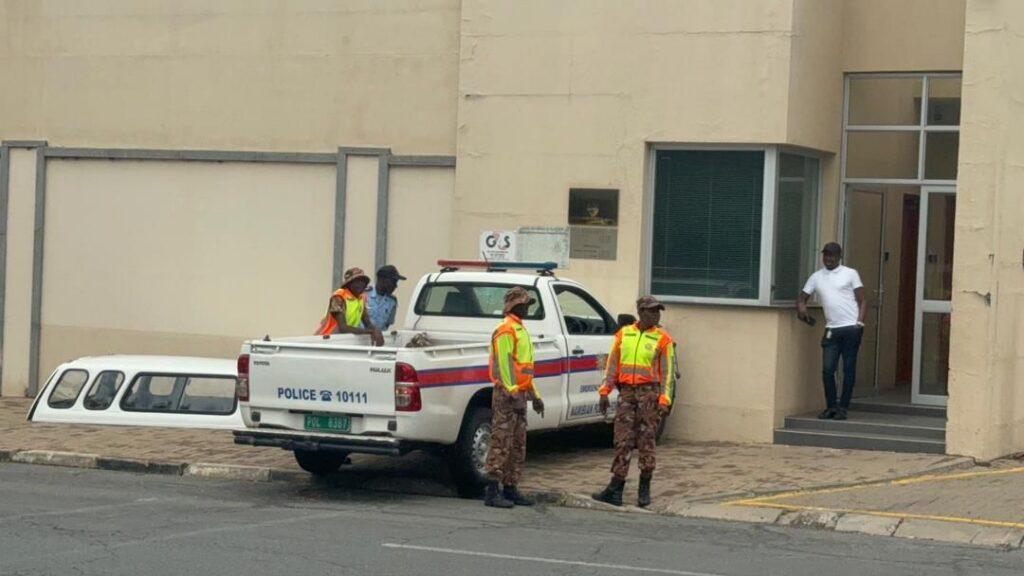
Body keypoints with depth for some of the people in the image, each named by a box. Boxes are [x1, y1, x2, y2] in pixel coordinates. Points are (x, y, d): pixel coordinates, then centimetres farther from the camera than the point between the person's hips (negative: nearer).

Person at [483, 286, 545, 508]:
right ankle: (492, 492, -10)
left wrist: (534, 395, 24)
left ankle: (510, 490, 17)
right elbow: (503, 362, -19)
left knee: (518, 446, 12)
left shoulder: (521, 331, 22)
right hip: (507, 395, -10)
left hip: (519, 395, 10)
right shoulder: (506, 331, -9)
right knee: (501, 444, -10)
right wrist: (511, 390, -26)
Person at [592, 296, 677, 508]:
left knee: (646, 441, 0)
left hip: (649, 393, -3)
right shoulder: (624, 334, 11)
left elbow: (668, 372, -3)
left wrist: (665, 400, -12)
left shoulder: (662, 340, 1)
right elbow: (612, 365, 12)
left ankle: (644, 490, 11)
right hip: (626, 392, 3)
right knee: (622, 442, 1)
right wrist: (605, 391, 5)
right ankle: (615, 490, 1)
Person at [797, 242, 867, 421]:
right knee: (827, 368, -5)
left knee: (848, 369, 0)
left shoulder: (850, 274, 5)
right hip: (831, 329, 3)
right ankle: (831, 406, 7)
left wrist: (859, 322, -10)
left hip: (851, 328, -3)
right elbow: (802, 297, 14)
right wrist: (801, 307, -9)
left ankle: (843, 407, 6)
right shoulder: (816, 277, 14)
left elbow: (862, 301, 3)